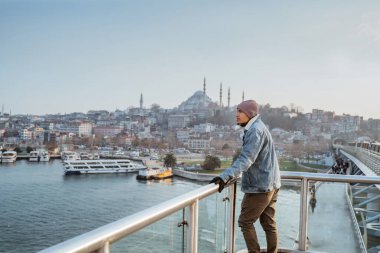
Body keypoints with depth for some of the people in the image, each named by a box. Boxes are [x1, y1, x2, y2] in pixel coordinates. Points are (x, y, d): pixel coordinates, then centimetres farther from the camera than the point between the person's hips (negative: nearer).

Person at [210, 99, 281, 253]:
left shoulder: (255, 130, -19)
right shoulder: (256, 128, 12)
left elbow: (246, 159, -30)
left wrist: (225, 176, -39)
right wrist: (230, 175, 29)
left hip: (259, 186, -10)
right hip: (270, 184, 10)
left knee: (245, 222, 1)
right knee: (268, 223, 16)